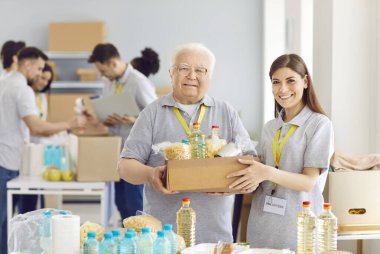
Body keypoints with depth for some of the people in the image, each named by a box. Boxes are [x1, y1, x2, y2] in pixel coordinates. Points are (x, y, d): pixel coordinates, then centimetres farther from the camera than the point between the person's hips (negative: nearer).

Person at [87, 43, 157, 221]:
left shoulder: (139, 83, -15)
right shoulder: (110, 83, 8)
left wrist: (134, 121, -28)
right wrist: (106, 120, -3)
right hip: (117, 150, 8)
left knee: (134, 203, -4)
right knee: (121, 201, 13)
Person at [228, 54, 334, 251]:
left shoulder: (319, 124, -5)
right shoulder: (269, 128, 12)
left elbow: (309, 181, -12)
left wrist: (268, 173, -26)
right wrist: (252, 182, -9)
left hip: (298, 223, -5)